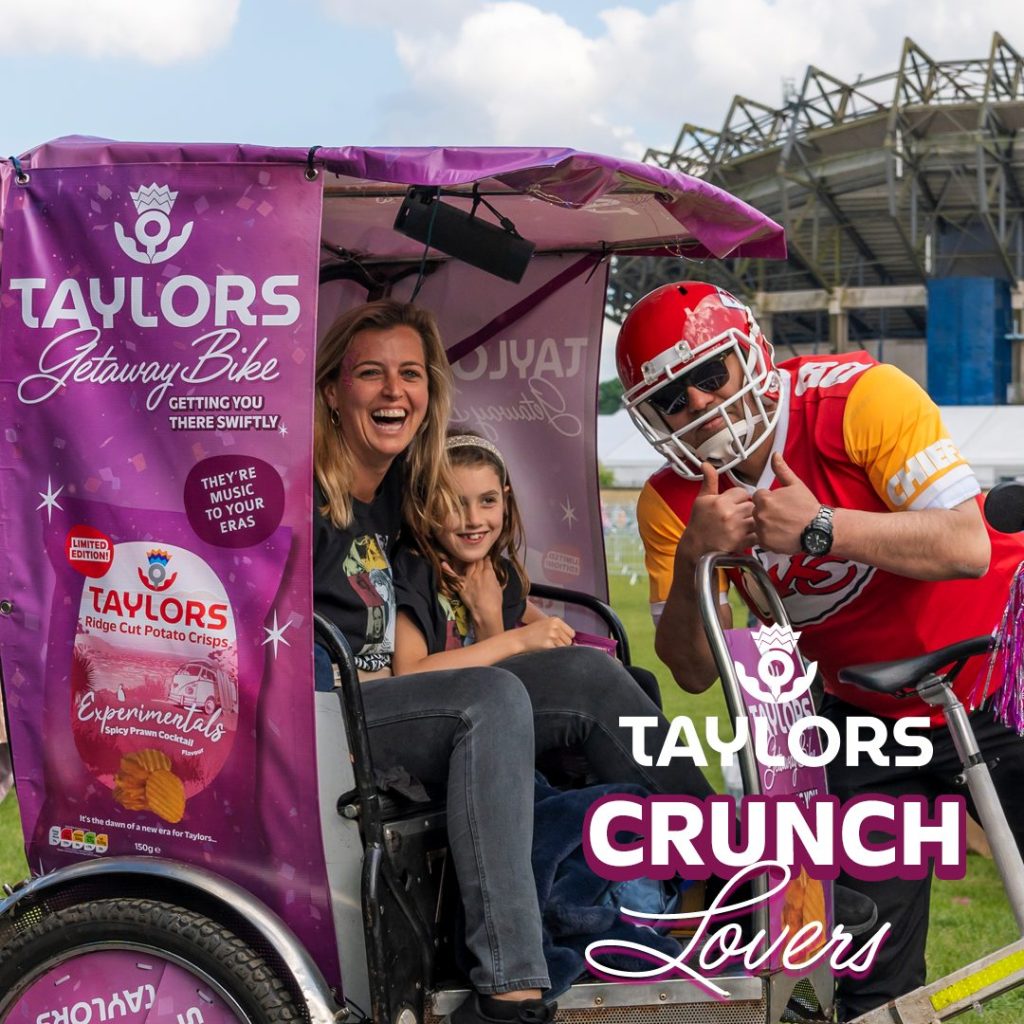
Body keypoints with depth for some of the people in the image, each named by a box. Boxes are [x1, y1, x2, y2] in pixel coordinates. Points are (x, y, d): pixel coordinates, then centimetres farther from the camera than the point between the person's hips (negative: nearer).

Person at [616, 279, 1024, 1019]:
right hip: (872, 723, 4)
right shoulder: (673, 502, -9)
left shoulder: (858, 397, -21)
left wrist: (821, 529, -37)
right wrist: (691, 557, -27)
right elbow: (694, 673, -12)